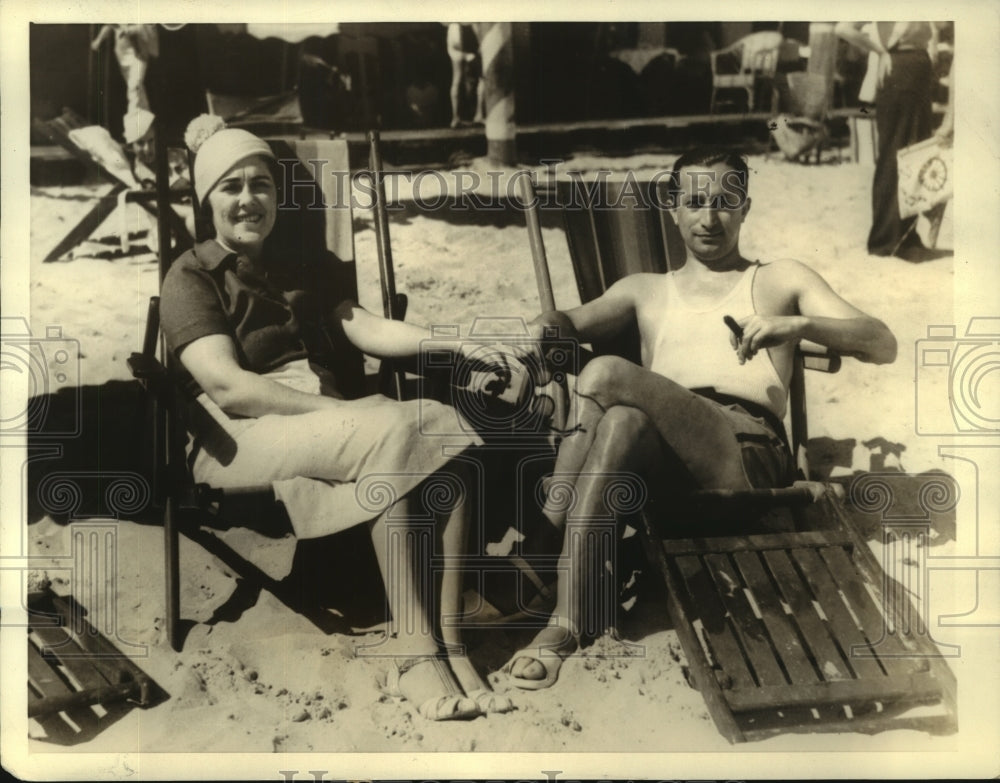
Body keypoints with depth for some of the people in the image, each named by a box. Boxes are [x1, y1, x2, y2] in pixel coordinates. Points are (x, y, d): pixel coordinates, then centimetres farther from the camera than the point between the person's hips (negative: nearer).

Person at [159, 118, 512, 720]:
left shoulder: (299, 267, 23)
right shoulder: (191, 277, 3)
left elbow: (368, 329, 7)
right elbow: (228, 386, -14)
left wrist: (454, 342, -11)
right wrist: (346, 412, -22)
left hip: (320, 421, 6)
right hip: (238, 439, -5)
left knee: (444, 423, -25)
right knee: (394, 433, -33)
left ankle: (450, 643, -30)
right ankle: (413, 654, -33)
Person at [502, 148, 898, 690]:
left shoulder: (779, 281, 25)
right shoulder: (644, 290, 34)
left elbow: (883, 346, 13)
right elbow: (576, 321, 16)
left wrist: (798, 325, -8)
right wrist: (547, 326, -10)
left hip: (747, 451, -2)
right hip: (662, 468, 2)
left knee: (605, 375, -28)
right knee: (623, 419, -36)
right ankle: (564, 620, -40)